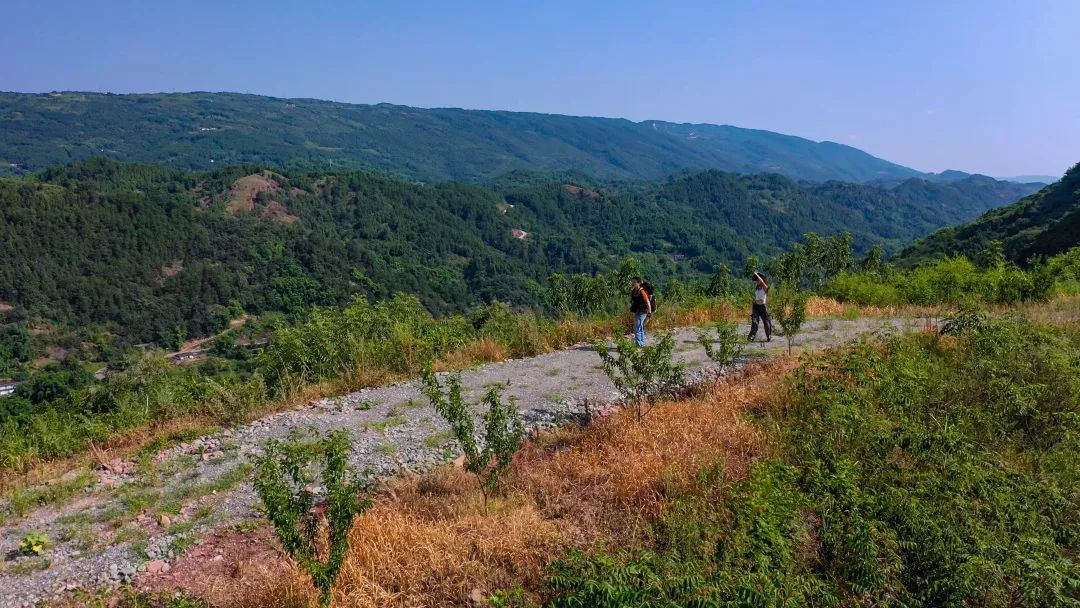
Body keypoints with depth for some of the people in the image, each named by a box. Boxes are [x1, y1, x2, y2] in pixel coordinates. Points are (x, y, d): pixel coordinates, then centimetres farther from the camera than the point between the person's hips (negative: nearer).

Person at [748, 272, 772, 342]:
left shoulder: (765, 287, -3)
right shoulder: (757, 288, 14)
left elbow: (762, 282, -25)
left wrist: (756, 275, -17)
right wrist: (752, 310, 17)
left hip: (763, 306, -5)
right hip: (756, 306, 5)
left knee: (766, 322, 3)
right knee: (754, 321, -9)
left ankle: (769, 337, 16)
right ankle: (752, 336, -17)